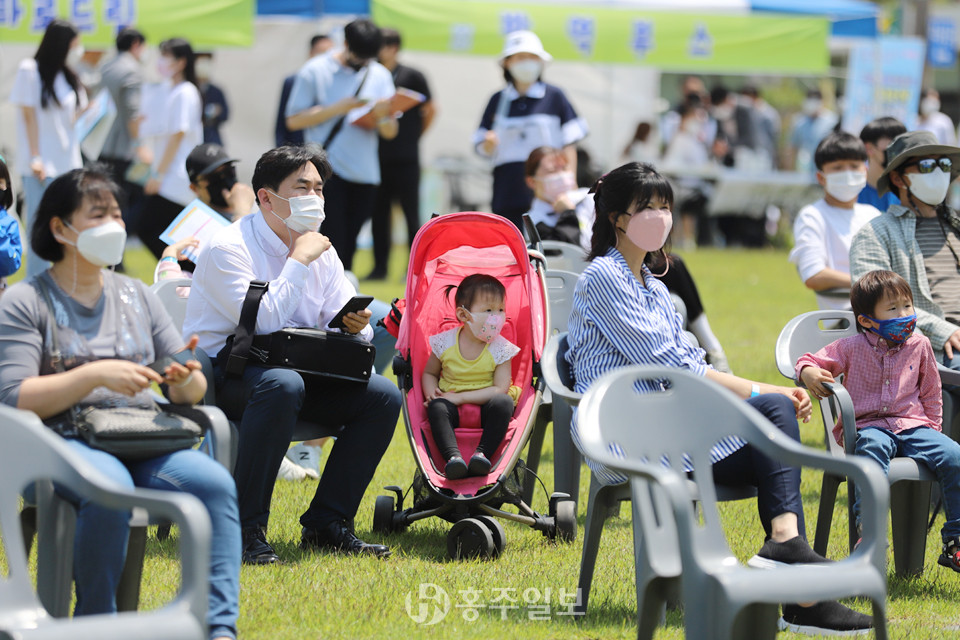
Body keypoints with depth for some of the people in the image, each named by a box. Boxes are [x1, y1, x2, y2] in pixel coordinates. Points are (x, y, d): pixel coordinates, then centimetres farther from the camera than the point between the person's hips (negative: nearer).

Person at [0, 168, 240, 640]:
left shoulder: (136, 295, 20)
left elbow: (191, 393, 19)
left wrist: (186, 378, -7)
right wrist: (96, 374, -18)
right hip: (65, 442, -5)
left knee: (214, 482, -26)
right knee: (110, 489, -39)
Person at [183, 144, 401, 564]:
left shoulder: (321, 252, 10)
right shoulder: (229, 248, -13)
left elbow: (349, 325, 9)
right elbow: (264, 323, -24)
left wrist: (356, 326, -16)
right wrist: (299, 260, -18)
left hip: (294, 373, 7)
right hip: (221, 376, -7)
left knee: (383, 395, -13)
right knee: (282, 384, -40)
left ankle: (326, 524, -6)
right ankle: (245, 529, -31)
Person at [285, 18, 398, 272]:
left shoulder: (380, 75, 12)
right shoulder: (315, 72, 0)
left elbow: (390, 133, 11)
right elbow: (294, 120, -5)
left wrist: (383, 116, -13)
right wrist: (338, 108, -14)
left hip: (364, 173, 4)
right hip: (328, 172, -4)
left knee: (348, 248, 8)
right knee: (334, 242, -12)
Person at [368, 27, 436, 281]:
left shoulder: (412, 77, -2)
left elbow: (430, 110, 5)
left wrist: (414, 135, 8)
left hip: (406, 158, -3)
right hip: (378, 157, 4)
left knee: (411, 213, 0)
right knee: (379, 213, 6)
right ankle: (380, 266, 13)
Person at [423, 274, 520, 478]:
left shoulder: (500, 348, -6)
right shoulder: (445, 343, -1)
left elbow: (500, 389, -14)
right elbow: (429, 373, 15)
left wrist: (460, 397, -21)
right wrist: (431, 394, -8)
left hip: (485, 409, 0)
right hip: (454, 413, 1)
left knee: (503, 402, -31)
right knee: (437, 408, -31)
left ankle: (483, 453, -40)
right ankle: (452, 456, -50)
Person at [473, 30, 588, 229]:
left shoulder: (554, 96, 4)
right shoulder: (498, 100, 13)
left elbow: (569, 144, 4)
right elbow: (483, 148, 14)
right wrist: (489, 143, -9)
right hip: (508, 188, 3)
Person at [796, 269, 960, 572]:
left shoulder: (919, 346, 11)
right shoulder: (851, 348, 3)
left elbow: (931, 393, 21)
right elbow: (810, 361, 8)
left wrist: (932, 431, 14)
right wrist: (808, 371, -17)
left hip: (913, 425, 3)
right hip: (868, 426, -3)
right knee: (873, 448, -41)